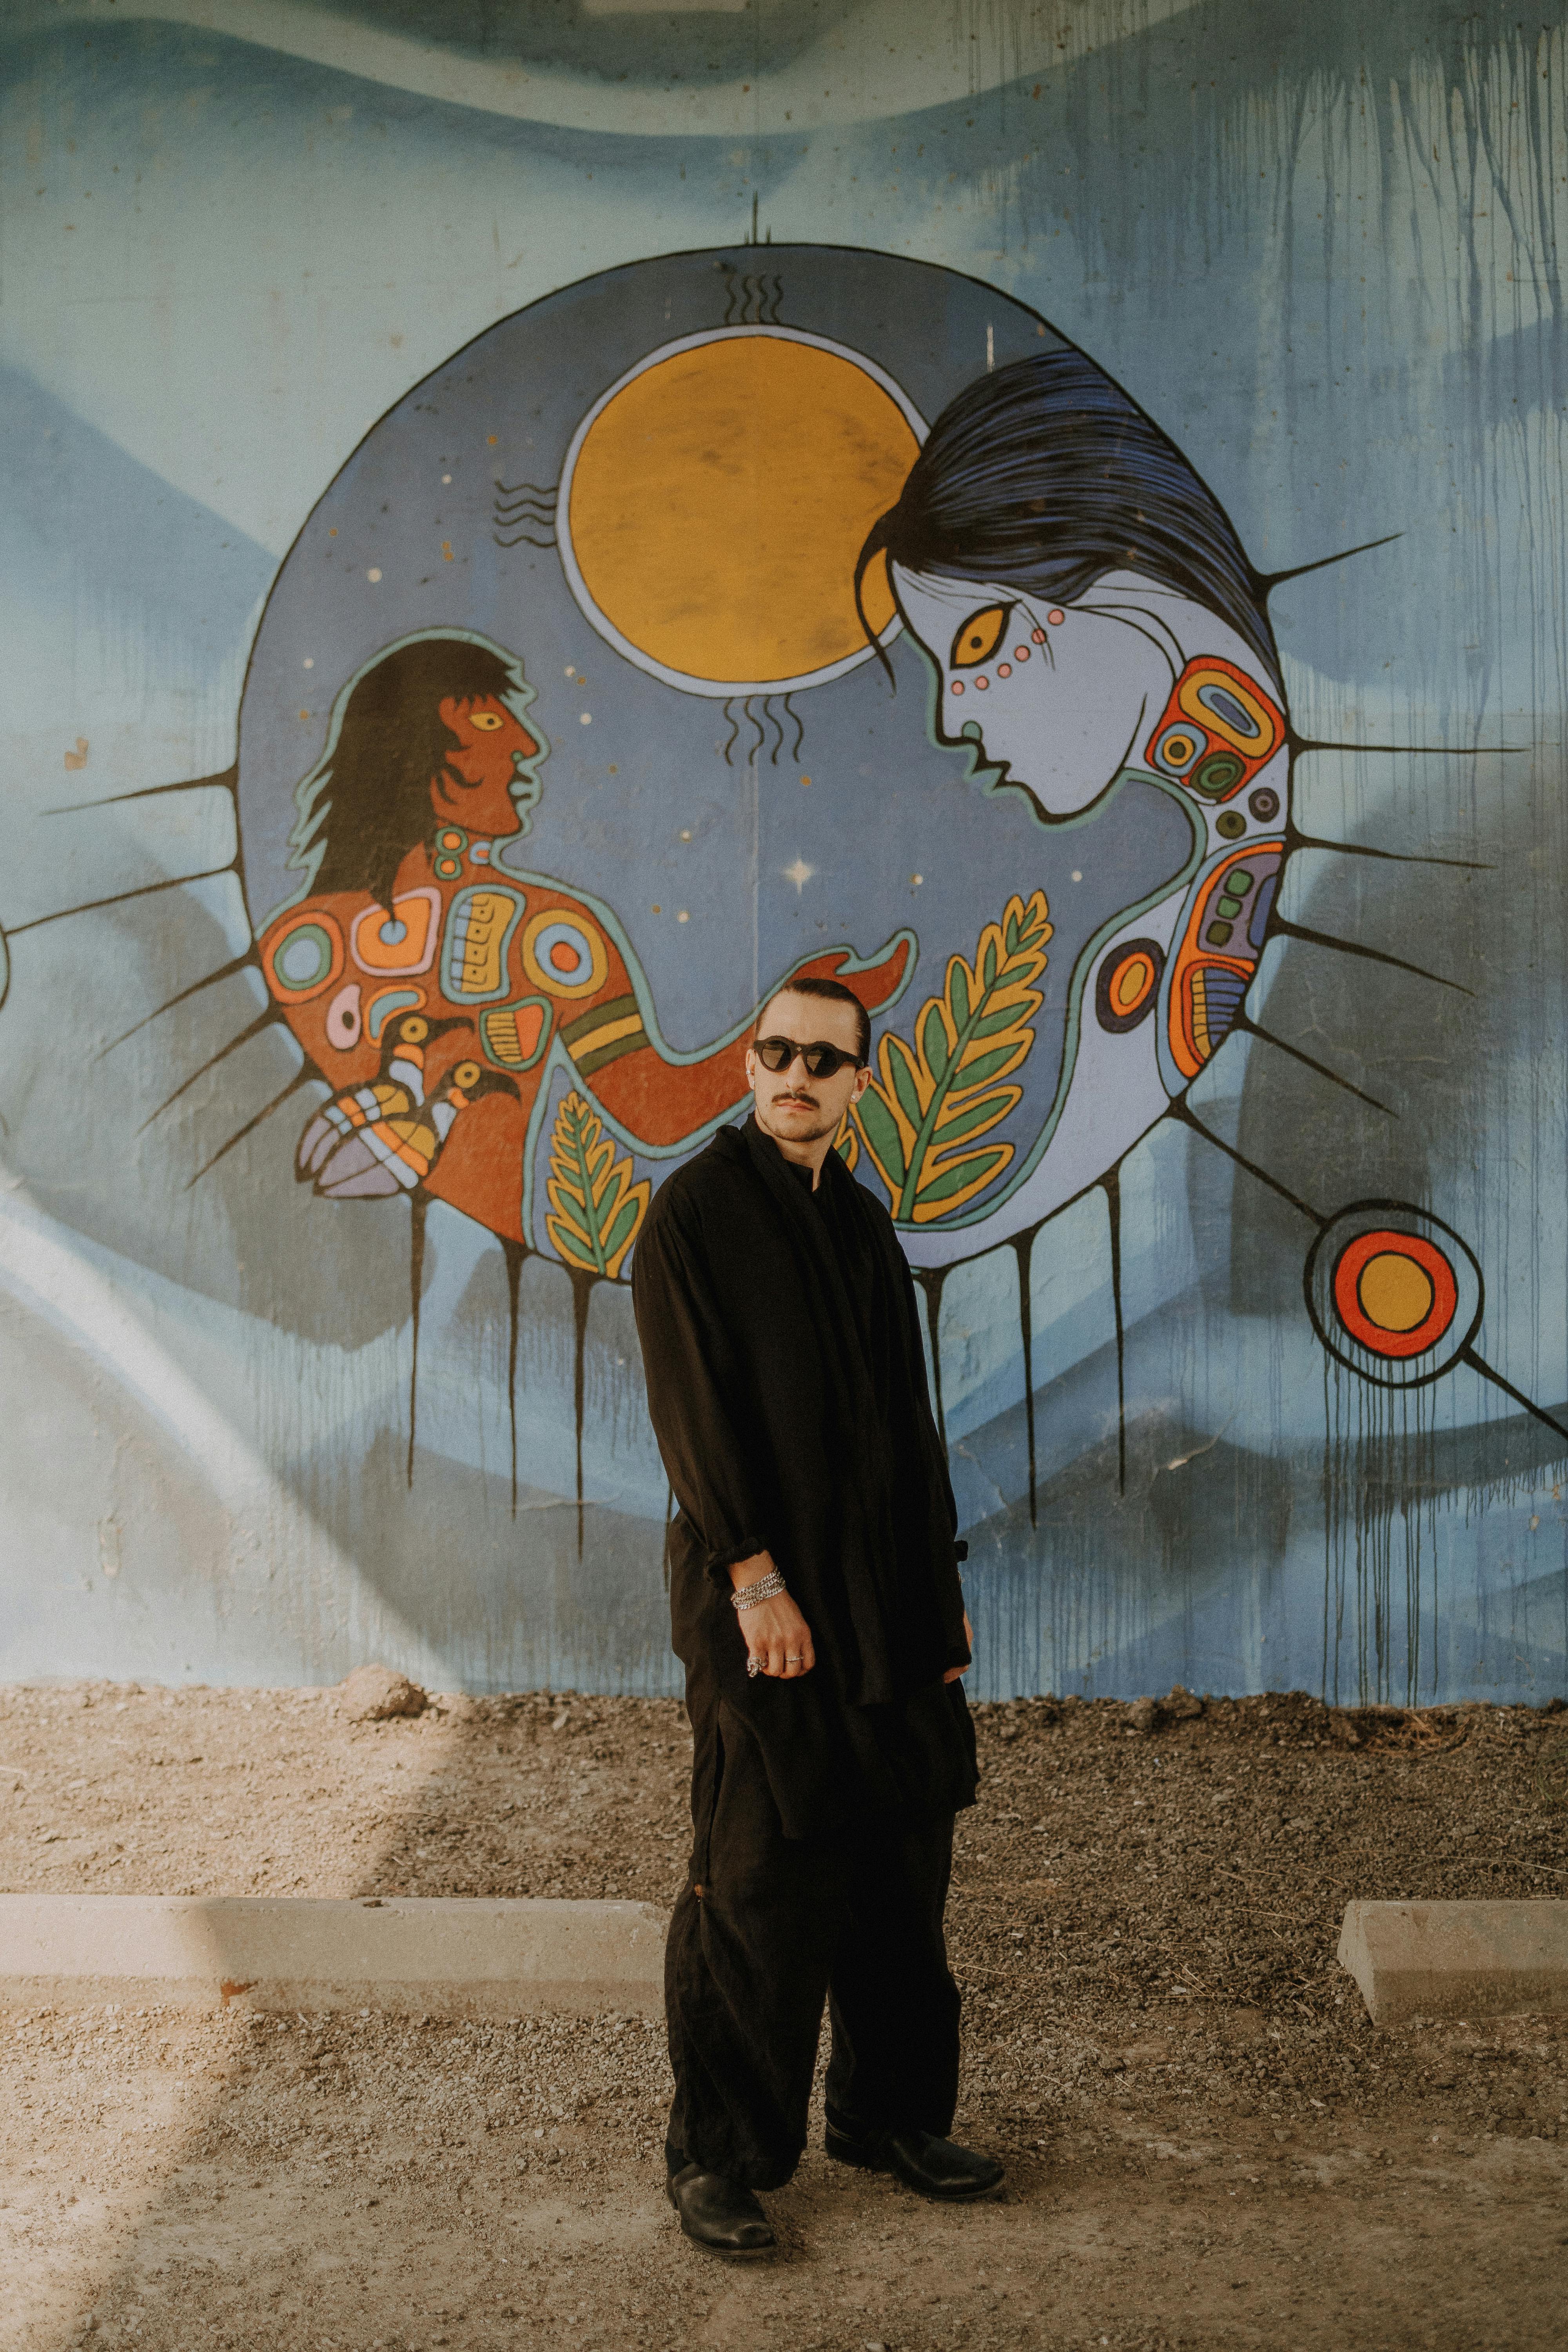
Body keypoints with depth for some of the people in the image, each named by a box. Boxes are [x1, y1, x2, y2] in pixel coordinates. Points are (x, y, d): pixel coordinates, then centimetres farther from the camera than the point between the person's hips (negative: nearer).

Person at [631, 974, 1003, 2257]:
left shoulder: (863, 1223, 14)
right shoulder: (695, 1211, -6)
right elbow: (694, 1407, -12)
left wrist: (943, 1576, 14)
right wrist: (755, 1576, -18)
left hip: (888, 1597, 7)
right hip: (767, 1597, -6)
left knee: (901, 1859, 11)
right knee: (760, 1876, -4)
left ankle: (891, 2113, 26)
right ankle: (716, 2155, 9)